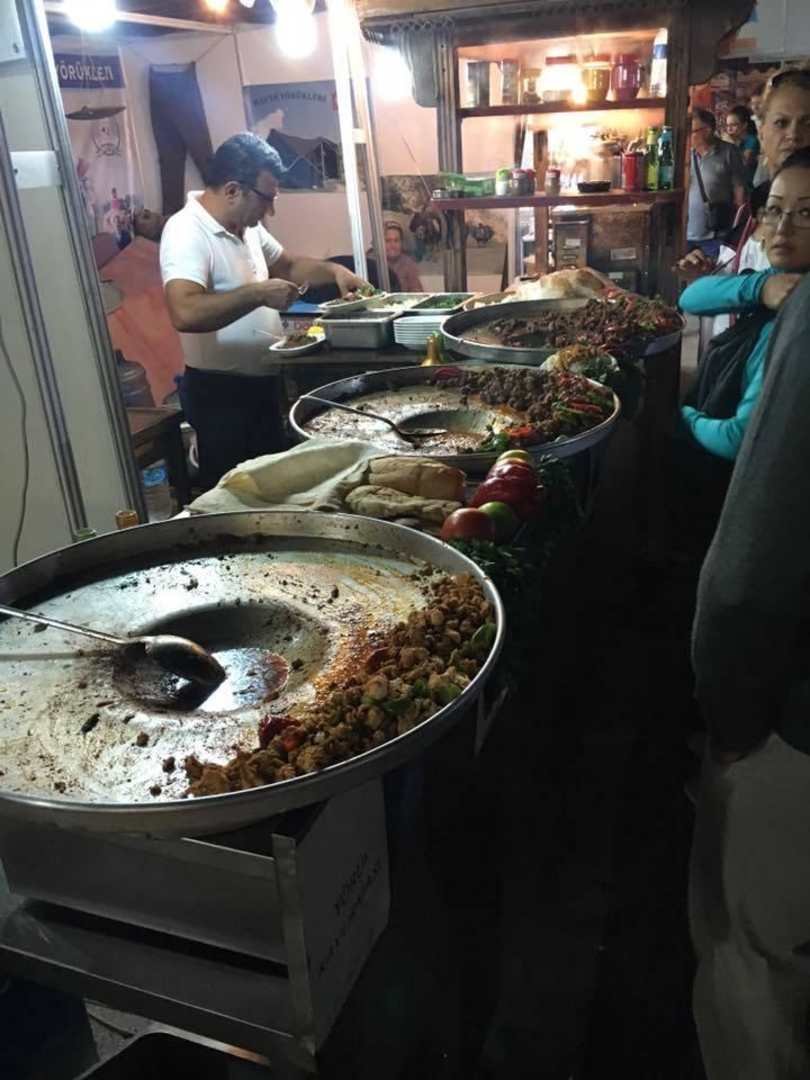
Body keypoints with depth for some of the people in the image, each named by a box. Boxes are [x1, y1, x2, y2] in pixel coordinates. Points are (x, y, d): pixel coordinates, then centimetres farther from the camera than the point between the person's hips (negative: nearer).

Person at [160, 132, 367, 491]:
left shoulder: (246, 225, 6)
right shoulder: (186, 232, -21)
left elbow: (286, 264, 22)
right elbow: (184, 313, -36)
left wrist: (333, 271, 5)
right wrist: (257, 293, -31)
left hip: (261, 381, 9)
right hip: (220, 391, -8)